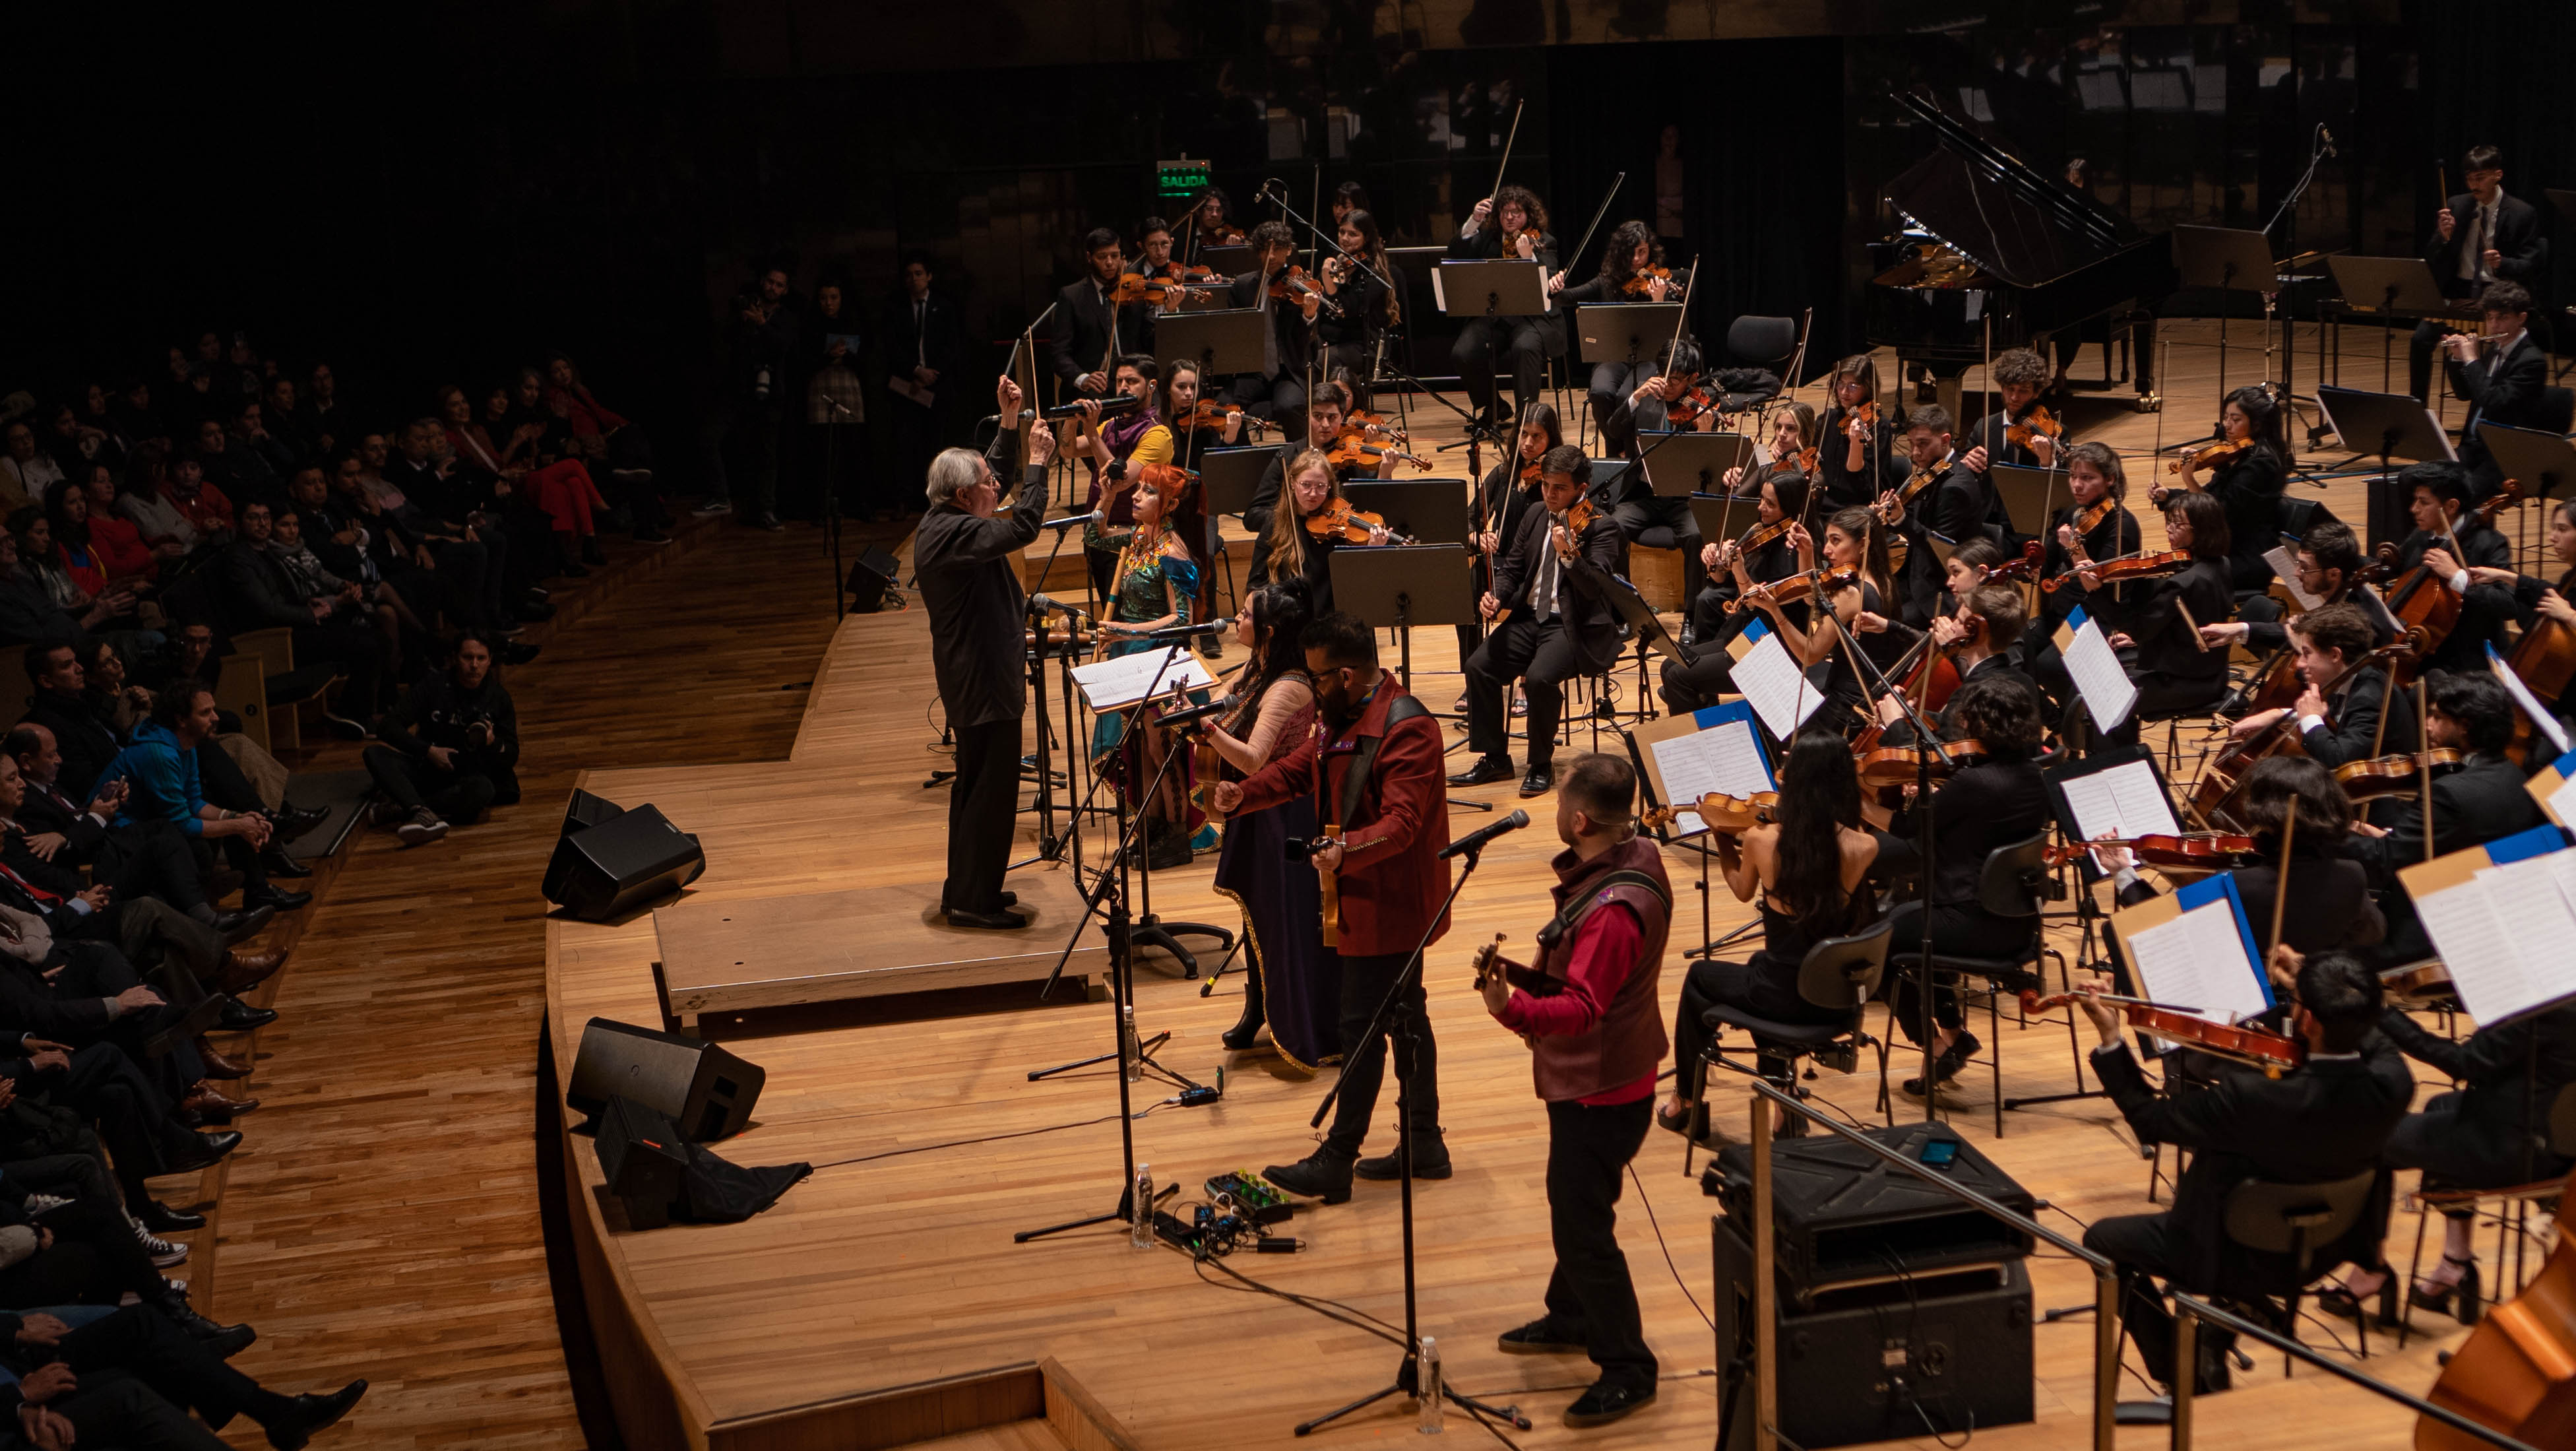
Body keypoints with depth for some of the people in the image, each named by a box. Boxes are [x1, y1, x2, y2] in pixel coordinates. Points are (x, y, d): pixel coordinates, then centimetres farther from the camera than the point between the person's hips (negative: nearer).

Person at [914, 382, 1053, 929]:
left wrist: (1010, 423, 17)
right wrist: (1037, 463, -25)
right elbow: (1022, 527, -34)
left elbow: (990, 474, 23)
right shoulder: (955, 534, -23)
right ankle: (973, 899, 0)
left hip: (975, 676, 11)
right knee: (992, 786, -5)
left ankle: (966, 888, 29)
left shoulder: (943, 522, 8)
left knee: (977, 782, 19)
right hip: (984, 680, -11)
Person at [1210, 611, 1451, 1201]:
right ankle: (1425, 1143, 27)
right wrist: (1244, 793, -7)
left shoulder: (1405, 729, -24)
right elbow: (1300, 768, 10)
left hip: (1388, 903, -10)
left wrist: (1347, 849, -46)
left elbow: (1401, 822, -30)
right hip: (1368, 897, 10)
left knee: (1362, 1025, -5)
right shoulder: (1342, 716, 8)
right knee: (1404, 1018, 17)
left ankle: (1336, 1162, 0)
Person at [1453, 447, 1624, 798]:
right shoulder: (1535, 517, 11)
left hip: (1574, 627, -6)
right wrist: (1496, 597, -6)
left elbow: (1595, 587, -22)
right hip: (1530, 619, 6)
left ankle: (1542, 765, -10)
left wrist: (1568, 554, -40)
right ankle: (1494, 759, 0)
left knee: (1540, 676, -31)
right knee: (1479, 666, -14)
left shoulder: (1600, 527, -9)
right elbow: (1512, 567, 16)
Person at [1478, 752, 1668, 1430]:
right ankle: (1571, 1317, 46)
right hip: (1592, 1075, 11)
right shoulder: (1636, 856, -3)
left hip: (1598, 1089, -11)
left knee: (1582, 1225, -1)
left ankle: (1627, 1370, 10)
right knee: (1573, 1204, 27)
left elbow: (1581, 1010, -36)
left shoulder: (1612, 909, -33)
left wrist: (1513, 1008, -50)